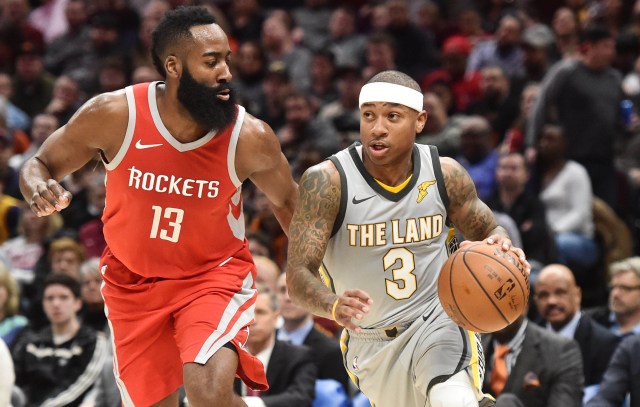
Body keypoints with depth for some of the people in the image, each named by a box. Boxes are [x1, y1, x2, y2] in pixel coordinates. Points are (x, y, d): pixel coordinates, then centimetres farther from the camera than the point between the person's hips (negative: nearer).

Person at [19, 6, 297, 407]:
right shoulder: (112, 114, -19)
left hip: (214, 272, -2)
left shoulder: (250, 137, -20)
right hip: (133, 280, 2)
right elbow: (40, 165, -5)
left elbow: (287, 202, 1)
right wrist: (40, 190, -28)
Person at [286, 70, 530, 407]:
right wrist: (333, 305, -46)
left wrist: (500, 247, -19)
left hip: (437, 322, -1)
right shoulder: (327, 181, -19)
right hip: (370, 341, 1)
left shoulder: (445, 174, -10)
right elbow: (298, 275, -23)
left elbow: (486, 231, 7)